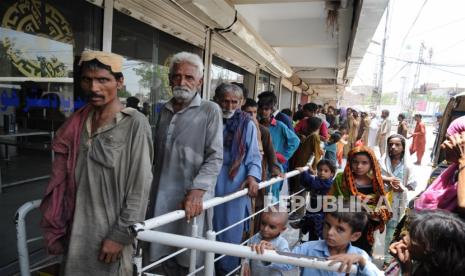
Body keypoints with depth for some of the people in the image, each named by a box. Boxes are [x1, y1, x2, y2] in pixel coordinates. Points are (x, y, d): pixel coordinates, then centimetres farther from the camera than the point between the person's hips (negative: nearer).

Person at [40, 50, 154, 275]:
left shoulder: (134, 124, -15)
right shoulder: (78, 122, 3)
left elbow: (140, 187, -15)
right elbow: (63, 179, 9)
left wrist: (120, 235, -14)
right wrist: (56, 227, 11)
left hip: (111, 230, -5)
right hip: (77, 227, 6)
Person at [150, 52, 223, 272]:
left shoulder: (210, 110, -5)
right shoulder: (164, 110, 11)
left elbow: (215, 157, -11)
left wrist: (197, 190, -22)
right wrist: (152, 186, 17)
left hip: (192, 198, -5)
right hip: (162, 196, 5)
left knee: (189, 261, 7)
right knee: (164, 255, 15)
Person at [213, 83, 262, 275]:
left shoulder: (247, 124, -2)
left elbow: (254, 157, -1)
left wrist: (252, 176, -18)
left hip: (235, 186, -2)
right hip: (209, 184, 2)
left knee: (230, 231, 9)